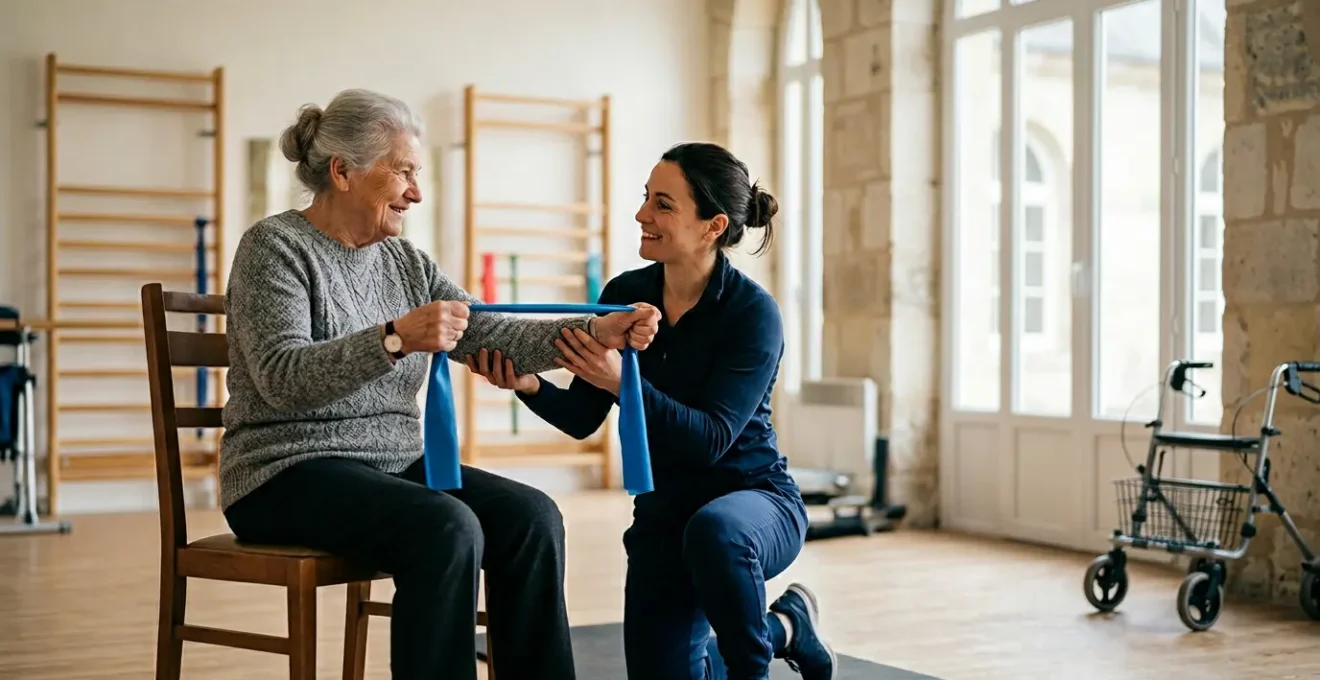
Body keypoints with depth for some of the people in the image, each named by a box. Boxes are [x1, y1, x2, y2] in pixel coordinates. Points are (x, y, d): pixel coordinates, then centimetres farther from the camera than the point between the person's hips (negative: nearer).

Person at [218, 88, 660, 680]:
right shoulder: (275, 247, -8)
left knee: (532, 516, -13)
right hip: (291, 475, -7)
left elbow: (488, 336, 3)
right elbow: (282, 377, -21)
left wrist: (596, 331, -10)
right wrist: (395, 339, -34)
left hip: (394, 463, 7)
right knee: (447, 528, -30)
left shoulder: (405, 261, 12)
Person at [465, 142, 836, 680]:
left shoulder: (753, 312, -19)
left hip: (754, 500, -5)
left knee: (714, 530, -41)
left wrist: (623, 382, -39)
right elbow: (582, 419, -4)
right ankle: (783, 626, 31)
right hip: (663, 514, 5)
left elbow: (711, 438, -26)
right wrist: (528, 385, -25)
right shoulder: (626, 295, -5)